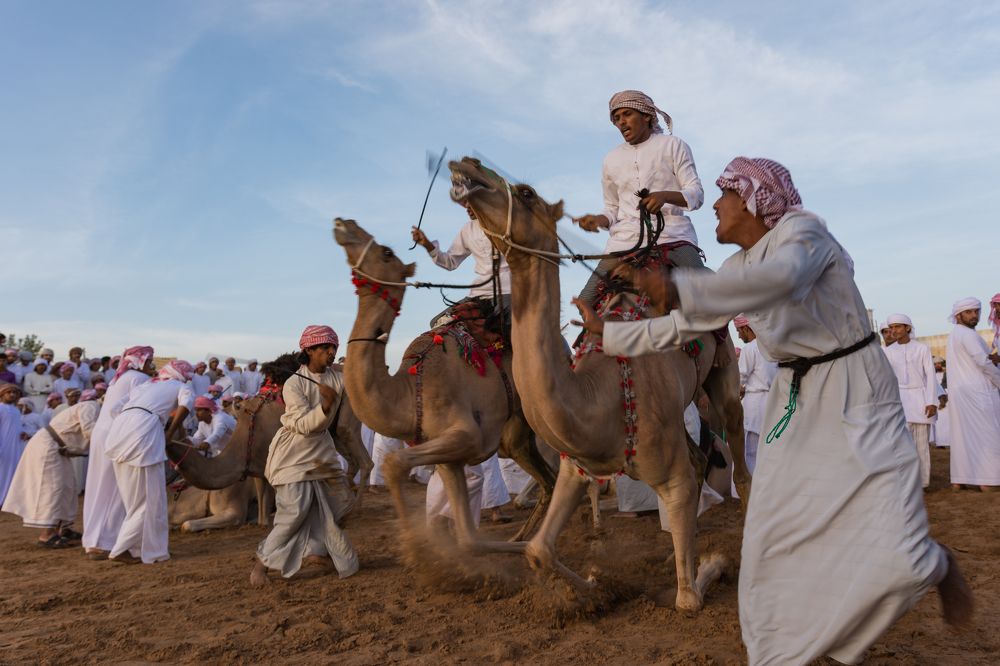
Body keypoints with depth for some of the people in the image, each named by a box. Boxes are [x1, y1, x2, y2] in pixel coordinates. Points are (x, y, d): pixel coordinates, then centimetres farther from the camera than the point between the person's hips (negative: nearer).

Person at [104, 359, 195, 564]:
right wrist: (170, 433, 3)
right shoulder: (181, 387, 15)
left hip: (118, 431, 7)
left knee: (135, 498, 17)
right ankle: (120, 550, 3)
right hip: (142, 432, -7)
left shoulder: (147, 385, 33)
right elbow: (186, 404, -6)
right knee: (150, 499, 3)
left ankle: (138, 546, 23)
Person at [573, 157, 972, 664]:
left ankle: (940, 566, 24)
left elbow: (782, 275, -38)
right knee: (770, 537, 3)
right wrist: (606, 331, 12)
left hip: (856, 394, -6)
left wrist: (681, 289, -49)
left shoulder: (801, 229, -14)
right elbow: (677, 327, 12)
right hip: (795, 399, 7)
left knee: (894, 555, -12)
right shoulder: (737, 270, 7)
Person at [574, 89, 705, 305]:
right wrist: (598, 220, 0)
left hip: (672, 234, -3)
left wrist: (665, 196, -20)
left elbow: (696, 194, 1)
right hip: (625, 239, 3)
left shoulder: (673, 146, 8)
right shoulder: (612, 160, 18)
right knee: (587, 301, -9)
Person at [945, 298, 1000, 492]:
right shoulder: (967, 334, -11)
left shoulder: (953, 335, 17)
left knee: (962, 435, 9)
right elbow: (984, 362, -16)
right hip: (977, 391, -8)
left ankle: (959, 479, 10)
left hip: (958, 392, 8)